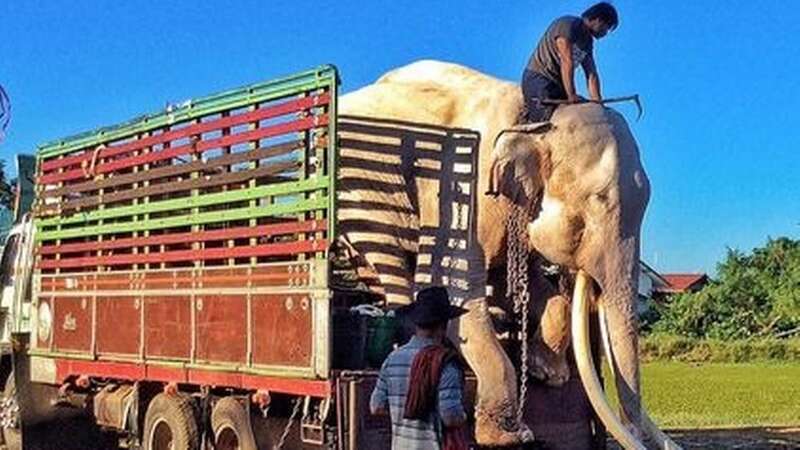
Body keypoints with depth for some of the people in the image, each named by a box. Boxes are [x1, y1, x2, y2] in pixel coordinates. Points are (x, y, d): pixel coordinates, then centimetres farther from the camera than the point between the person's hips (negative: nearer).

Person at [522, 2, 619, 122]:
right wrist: (571, 95, -29)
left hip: (557, 84, 9)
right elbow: (566, 62, -23)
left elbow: (592, 75, 7)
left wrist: (598, 103, -6)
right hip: (537, 79, -9)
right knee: (547, 121, -23)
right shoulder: (568, 24, -14)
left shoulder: (587, 41, 13)